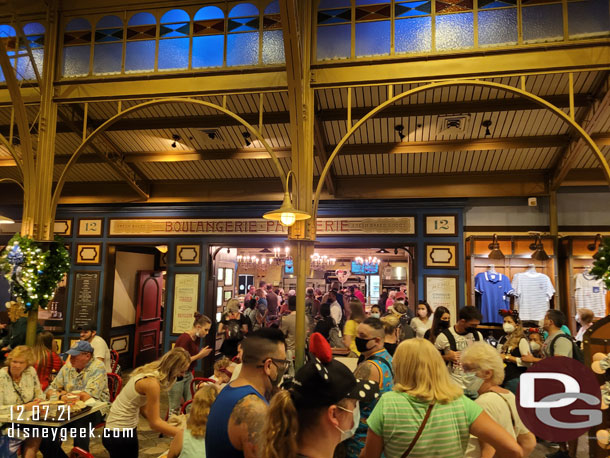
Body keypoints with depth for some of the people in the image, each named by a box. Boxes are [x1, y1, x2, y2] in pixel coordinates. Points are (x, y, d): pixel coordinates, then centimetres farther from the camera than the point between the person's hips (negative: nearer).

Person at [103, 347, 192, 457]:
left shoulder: (152, 370, -2)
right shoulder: (152, 383, -28)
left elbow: (144, 408, 3)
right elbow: (154, 423, -22)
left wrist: (167, 425, -1)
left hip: (127, 427, 8)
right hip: (120, 433, -8)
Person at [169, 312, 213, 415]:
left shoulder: (197, 338, 3)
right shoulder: (185, 338, -22)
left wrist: (202, 354, -8)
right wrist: (200, 355, -20)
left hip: (188, 374, 8)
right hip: (176, 376, -8)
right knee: (175, 409, 3)